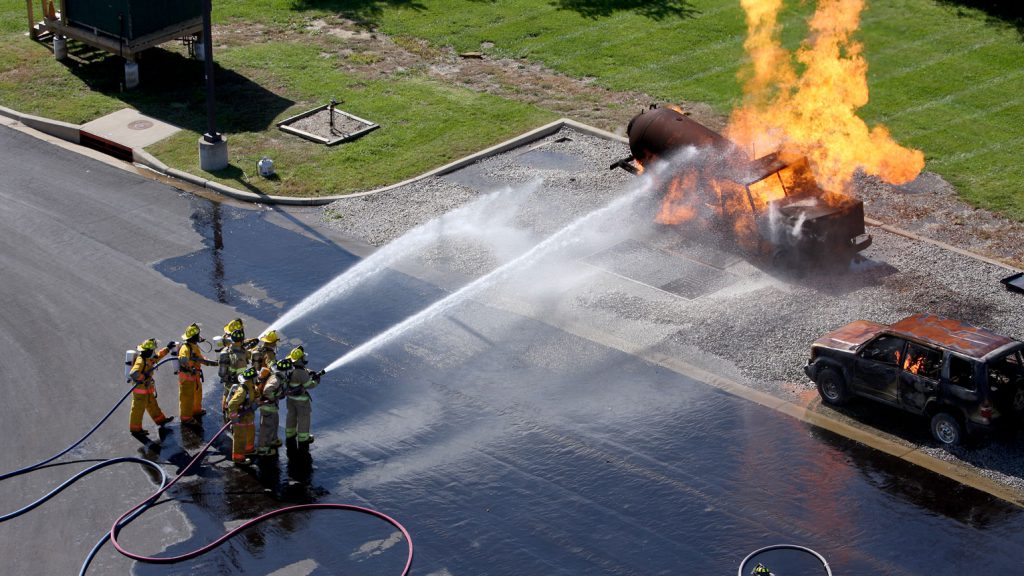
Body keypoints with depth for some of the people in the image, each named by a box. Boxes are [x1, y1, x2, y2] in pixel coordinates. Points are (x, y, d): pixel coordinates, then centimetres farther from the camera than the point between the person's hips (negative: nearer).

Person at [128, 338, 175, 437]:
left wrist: (167, 348, 27)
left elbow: (158, 355, 23)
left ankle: (160, 419, 41)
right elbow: (133, 373, -40)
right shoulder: (141, 361, -28)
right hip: (140, 389, -10)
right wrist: (143, 377, -31)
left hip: (147, 388, 10)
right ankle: (135, 429, 12)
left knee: (152, 405, 25)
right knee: (138, 409, 2)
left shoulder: (148, 359, 2)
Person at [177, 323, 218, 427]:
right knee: (187, 397, 1)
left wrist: (212, 362, 15)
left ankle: (196, 410, 49)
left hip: (194, 375, 10)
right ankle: (185, 418, 12)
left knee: (197, 393, 27)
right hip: (186, 376, -10)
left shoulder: (195, 346, 6)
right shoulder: (185, 348, -27)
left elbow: (201, 358, 19)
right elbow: (182, 359, -45)